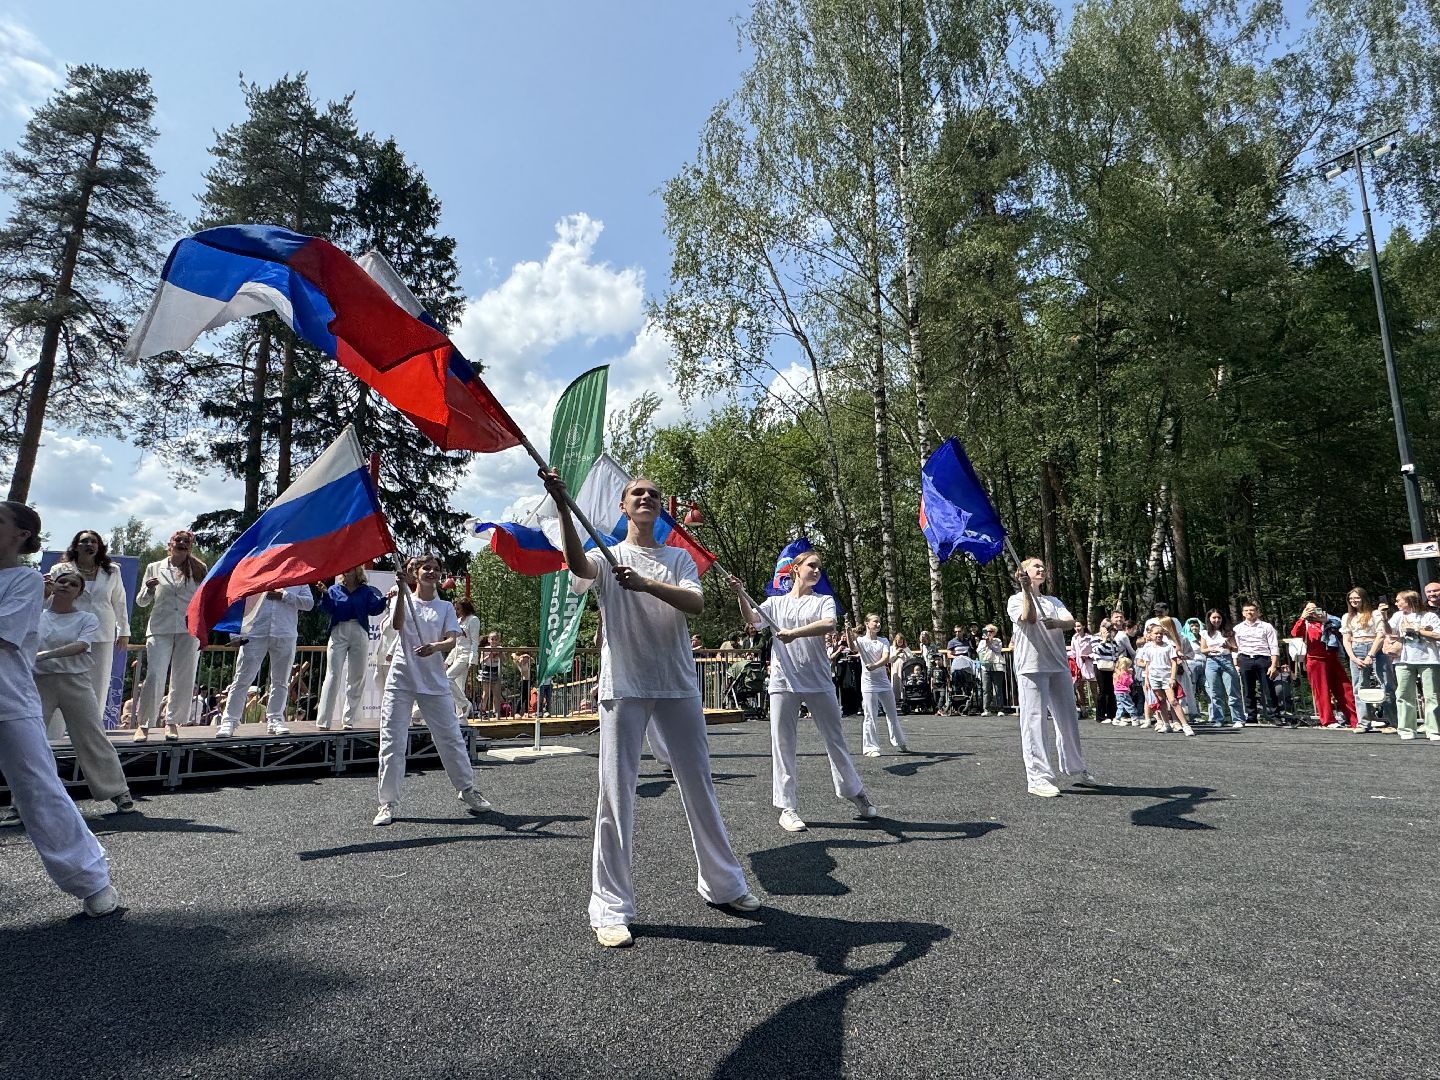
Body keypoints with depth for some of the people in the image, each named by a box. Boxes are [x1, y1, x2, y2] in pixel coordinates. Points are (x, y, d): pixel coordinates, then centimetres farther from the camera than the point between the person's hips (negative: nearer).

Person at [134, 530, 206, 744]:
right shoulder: (154, 568, 12)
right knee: (154, 677, -9)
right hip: (160, 629, 0)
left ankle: (173, 722, 13)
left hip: (189, 630, 1)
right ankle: (143, 724, 2)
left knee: (183, 680, 2)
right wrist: (148, 589, -7)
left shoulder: (197, 570, 11)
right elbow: (141, 602, 15)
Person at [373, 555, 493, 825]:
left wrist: (436, 646, -27)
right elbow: (397, 625, -15)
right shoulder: (403, 600, 6)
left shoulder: (445, 607, 9)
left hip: (435, 682, 1)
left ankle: (467, 790, 22)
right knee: (393, 742, -1)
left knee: (451, 738, 6)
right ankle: (387, 804, 11)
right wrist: (402, 589, -23)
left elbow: (452, 640, -5)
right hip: (401, 681, -1)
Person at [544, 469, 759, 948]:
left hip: (678, 685, 3)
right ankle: (610, 907, 10)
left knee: (699, 785, 12)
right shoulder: (608, 557, 5)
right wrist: (562, 506, -35)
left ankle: (722, 883, 29)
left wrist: (646, 583, -23)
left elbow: (696, 603, -8)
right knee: (616, 792, -2)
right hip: (623, 687, -2)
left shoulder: (679, 557, 11)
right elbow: (577, 563, -20)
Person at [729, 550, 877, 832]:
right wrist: (741, 595, -22)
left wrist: (794, 632, -22)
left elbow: (828, 624, -14)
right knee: (782, 744, 0)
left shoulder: (824, 601, 8)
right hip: (783, 682, 0)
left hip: (818, 682, 0)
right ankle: (786, 808, 10)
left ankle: (855, 791, 31)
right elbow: (751, 619, -6)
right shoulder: (776, 603, 11)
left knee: (835, 740, 11)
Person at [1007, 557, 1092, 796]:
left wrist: (1056, 623, -21)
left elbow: (1071, 622, 0)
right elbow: (1029, 618, -15)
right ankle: (1038, 778, -7)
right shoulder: (1016, 600, 5)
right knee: (1035, 720, -9)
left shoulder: (1053, 600, 19)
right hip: (1031, 666, -5)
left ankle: (1074, 766, 34)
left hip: (1059, 665, 5)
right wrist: (1026, 590, -16)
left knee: (1068, 718, 14)